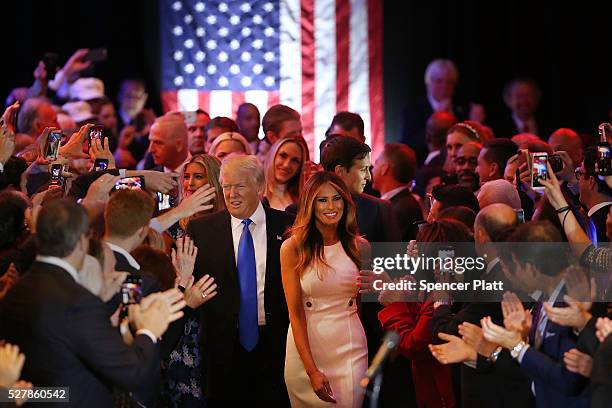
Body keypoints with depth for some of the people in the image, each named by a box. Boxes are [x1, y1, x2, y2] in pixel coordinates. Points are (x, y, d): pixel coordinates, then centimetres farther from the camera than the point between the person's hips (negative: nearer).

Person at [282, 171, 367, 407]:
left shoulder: (358, 246, 3)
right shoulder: (293, 248, -6)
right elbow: (295, 312, -10)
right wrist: (312, 371, -15)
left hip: (350, 346, 2)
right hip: (306, 345, -2)